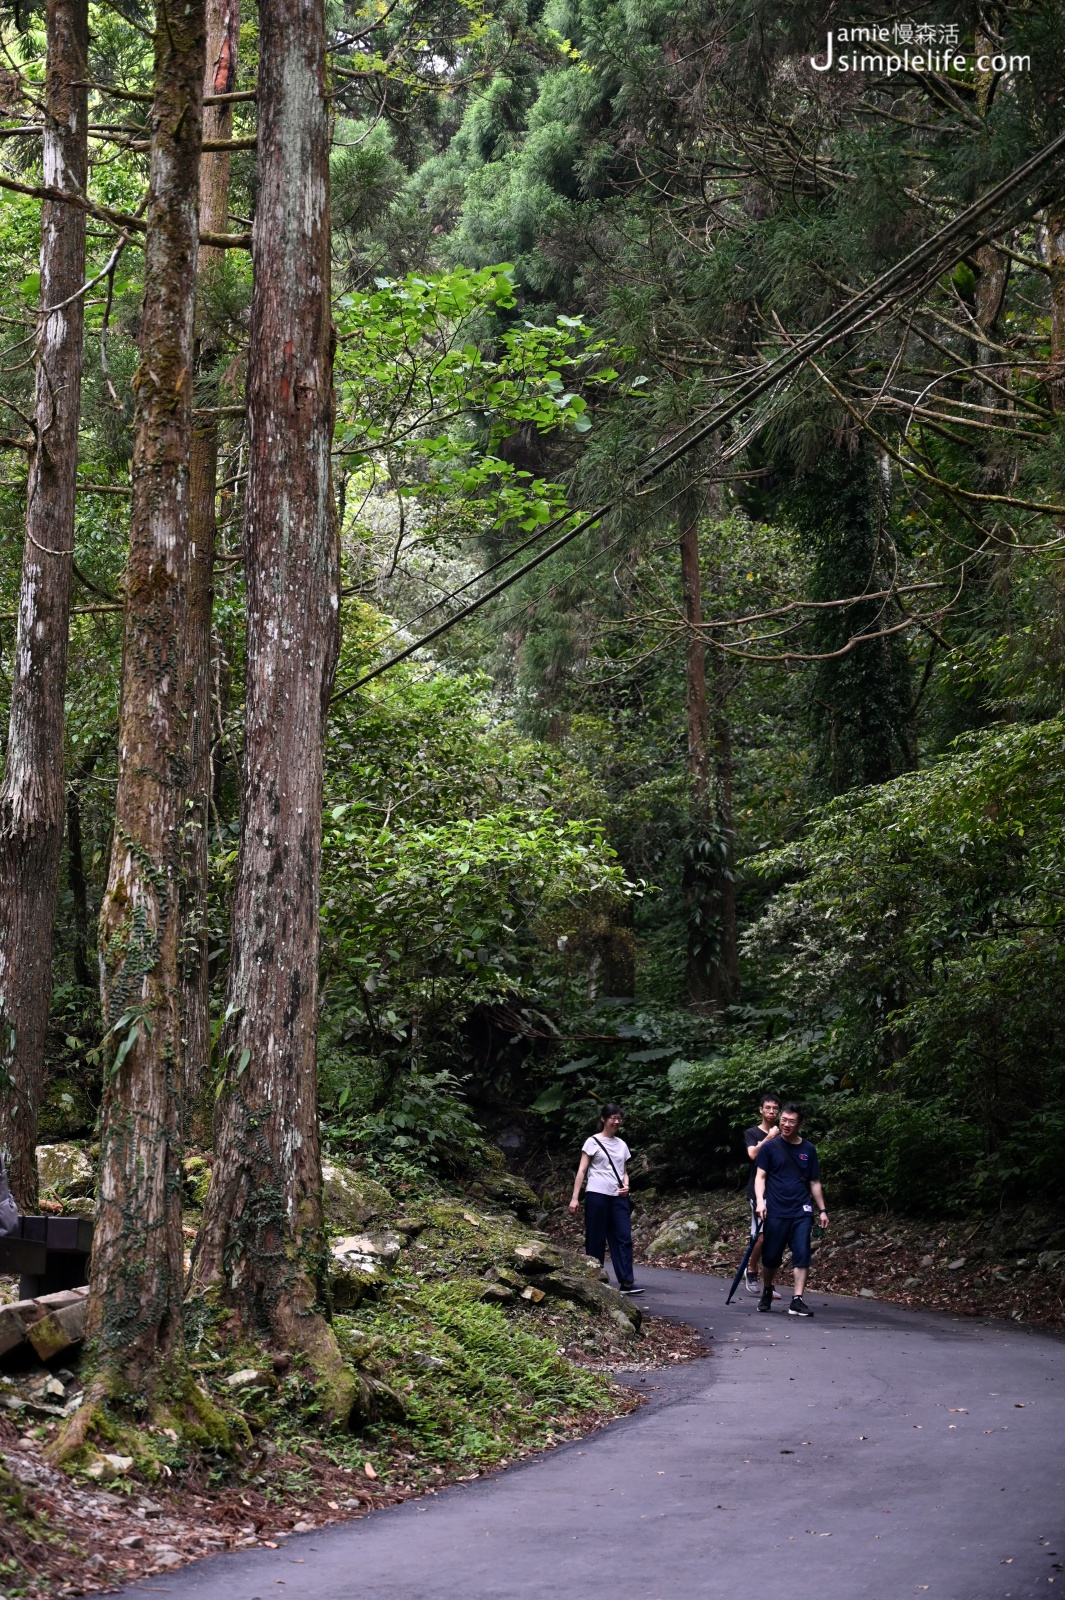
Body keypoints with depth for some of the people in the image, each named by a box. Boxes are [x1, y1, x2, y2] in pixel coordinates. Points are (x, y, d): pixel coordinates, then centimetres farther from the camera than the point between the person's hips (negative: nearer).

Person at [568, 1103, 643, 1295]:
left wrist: (626, 1185, -1)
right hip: (597, 1195, -5)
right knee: (596, 1240, 0)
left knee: (624, 1238, -5)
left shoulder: (622, 1144, 15)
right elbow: (581, 1171, -3)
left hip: (618, 1198, 5)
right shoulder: (593, 1142, -1)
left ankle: (626, 1283, -8)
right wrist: (575, 1198, -9)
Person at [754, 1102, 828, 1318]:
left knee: (802, 1256, -8)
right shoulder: (770, 1147, 2)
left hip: (801, 1212, 2)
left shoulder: (808, 1150, 9)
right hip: (775, 1212, -1)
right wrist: (760, 1201, -14)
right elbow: (760, 1176, 0)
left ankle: (797, 1300, -6)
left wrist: (822, 1210, 9)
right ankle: (767, 1292, 29)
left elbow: (814, 1183, 14)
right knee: (771, 1257, 5)